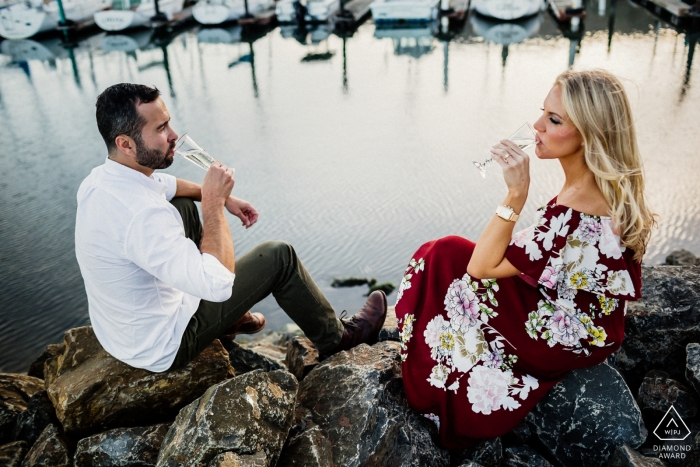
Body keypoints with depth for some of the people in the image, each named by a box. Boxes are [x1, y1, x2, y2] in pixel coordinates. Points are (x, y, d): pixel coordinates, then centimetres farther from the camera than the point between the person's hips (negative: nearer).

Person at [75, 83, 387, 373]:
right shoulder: (142, 215, -35)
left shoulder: (98, 179, -6)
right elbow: (218, 284, -34)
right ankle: (336, 336, 21)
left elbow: (165, 185, 14)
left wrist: (223, 196, 5)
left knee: (184, 204, 17)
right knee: (278, 256, -4)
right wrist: (214, 201, -26)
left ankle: (228, 319, 29)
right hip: (160, 347, -8)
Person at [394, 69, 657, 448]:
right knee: (453, 256, 9)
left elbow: (482, 266, -28)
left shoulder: (578, 214, -35)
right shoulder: (610, 186, -7)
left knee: (445, 261, -5)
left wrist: (517, 193, -33)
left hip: (567, 337, -9)